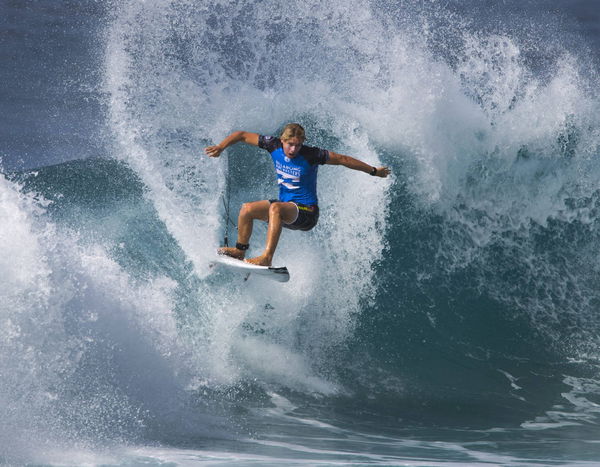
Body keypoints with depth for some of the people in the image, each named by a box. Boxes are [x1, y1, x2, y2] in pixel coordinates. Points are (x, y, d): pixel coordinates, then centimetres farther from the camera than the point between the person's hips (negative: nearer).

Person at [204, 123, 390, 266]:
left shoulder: (311, 155, -19)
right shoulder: (274, 145, -6)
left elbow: (343, 160, -10)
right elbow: (242, 135, 3)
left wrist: (374, 171, -6)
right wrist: (220, 147, -9)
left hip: (307, 212, -7)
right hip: (285, 207, 7)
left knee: (275, 208, -34)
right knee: (247, 209, -3)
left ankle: (267, 258, -42)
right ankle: (240, 250, 18)